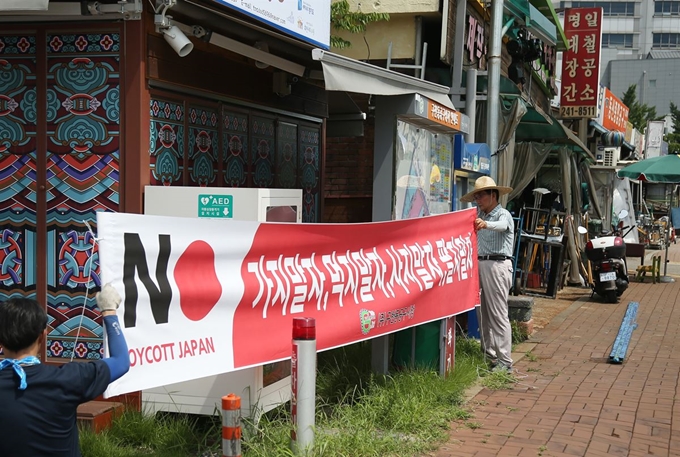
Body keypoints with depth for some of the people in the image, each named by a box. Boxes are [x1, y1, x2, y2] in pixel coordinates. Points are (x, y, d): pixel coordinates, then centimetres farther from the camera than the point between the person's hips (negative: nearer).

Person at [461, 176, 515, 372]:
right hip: (480, 265, 8)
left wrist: (485, 224, -46)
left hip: (497, 266, -8)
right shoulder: (480, 215, 21)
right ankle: (488, 354, 17)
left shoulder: (503, 214, -4)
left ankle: (504, 361, -7)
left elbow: (502, 225, -28)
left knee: (498, 315, -8)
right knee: (483, 313, 9)